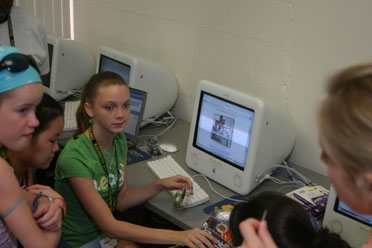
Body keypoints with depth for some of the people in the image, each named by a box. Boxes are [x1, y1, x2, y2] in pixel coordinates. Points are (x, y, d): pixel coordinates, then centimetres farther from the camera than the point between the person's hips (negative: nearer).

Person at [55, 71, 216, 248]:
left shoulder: (119, 140, -2)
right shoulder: (74, 158, -26)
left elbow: (120, 201, 6)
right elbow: (109, 226, -24)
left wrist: (158, 186, -10)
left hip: (109, 232, 6)